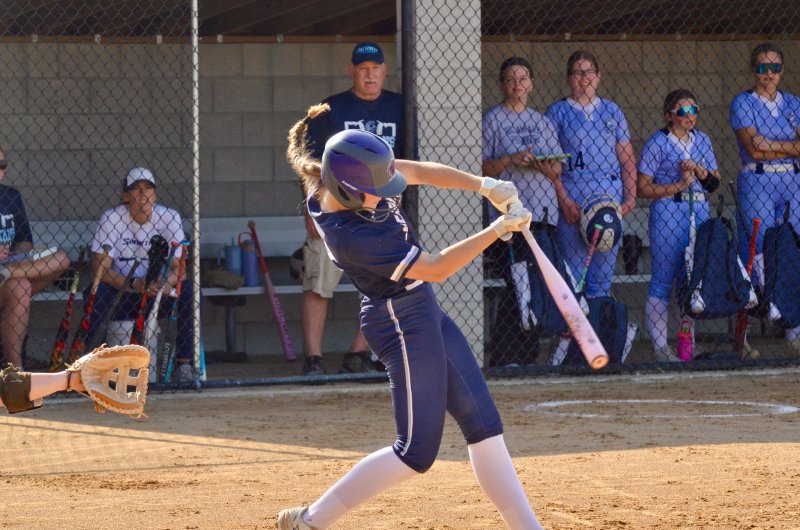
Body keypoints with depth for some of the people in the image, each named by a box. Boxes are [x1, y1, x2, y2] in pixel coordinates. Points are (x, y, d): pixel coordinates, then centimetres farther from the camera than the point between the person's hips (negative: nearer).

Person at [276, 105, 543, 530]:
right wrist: (498, 229, -22)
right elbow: (435, 268, -24)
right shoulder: (347, 236, -30)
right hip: (403, 323, -9)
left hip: (425, 314, 9)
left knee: (483, 422, 11)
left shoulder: (345, 178, -8)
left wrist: (486, 186, -7)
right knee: (417, 451, -5)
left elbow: (419, 172, 6)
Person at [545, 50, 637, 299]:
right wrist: (564, 200, -12)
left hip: (610, 195, 3)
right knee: (574, 272, -6)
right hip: (572, 196, -3)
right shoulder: (557, 112, 6)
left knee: (603, 274, 2)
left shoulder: (611, 110, 14)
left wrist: (630, 199, 0)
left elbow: (627, 159, 12)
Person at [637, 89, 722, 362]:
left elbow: (715, 182, 15)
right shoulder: (657, 143, -4)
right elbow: (642, 188, -8)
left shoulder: (702, 140, 13)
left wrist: (699, 171, -5)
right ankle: (660, 347, -1)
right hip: (667, 214, -6)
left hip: (700, 214, 6)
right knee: (663, 282, -4)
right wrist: (678, 186, -15)